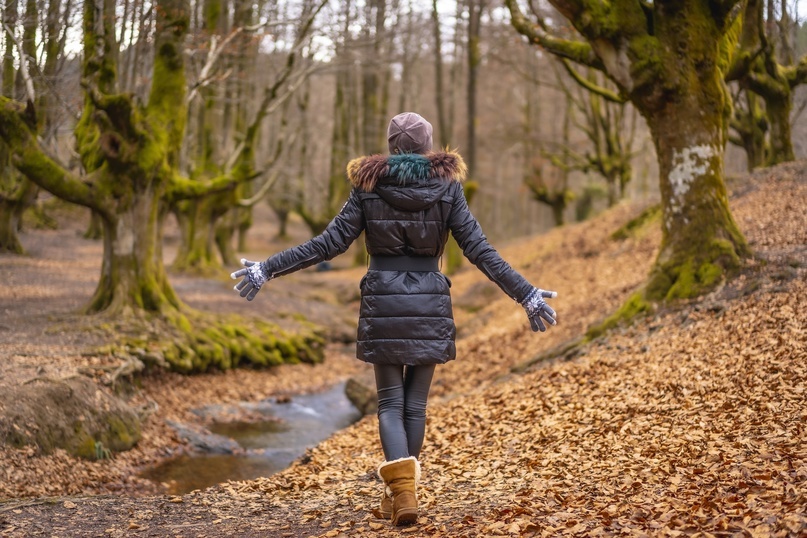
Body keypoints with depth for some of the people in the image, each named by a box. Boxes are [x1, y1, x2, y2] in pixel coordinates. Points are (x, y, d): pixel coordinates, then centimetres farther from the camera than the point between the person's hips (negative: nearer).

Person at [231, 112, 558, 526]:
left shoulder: (368, 186, -2)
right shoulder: (447, 186, -1)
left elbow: (329, 243, -5)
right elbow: (479, 250, -5)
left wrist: (268, 269, 1)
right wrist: (526, 295, -1)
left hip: (383, 302, 0)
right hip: (429, 304, 1)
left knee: (390, 402, 6)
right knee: (415, 403, 12)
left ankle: (402, 490, -14)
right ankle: (400, 493, 21)